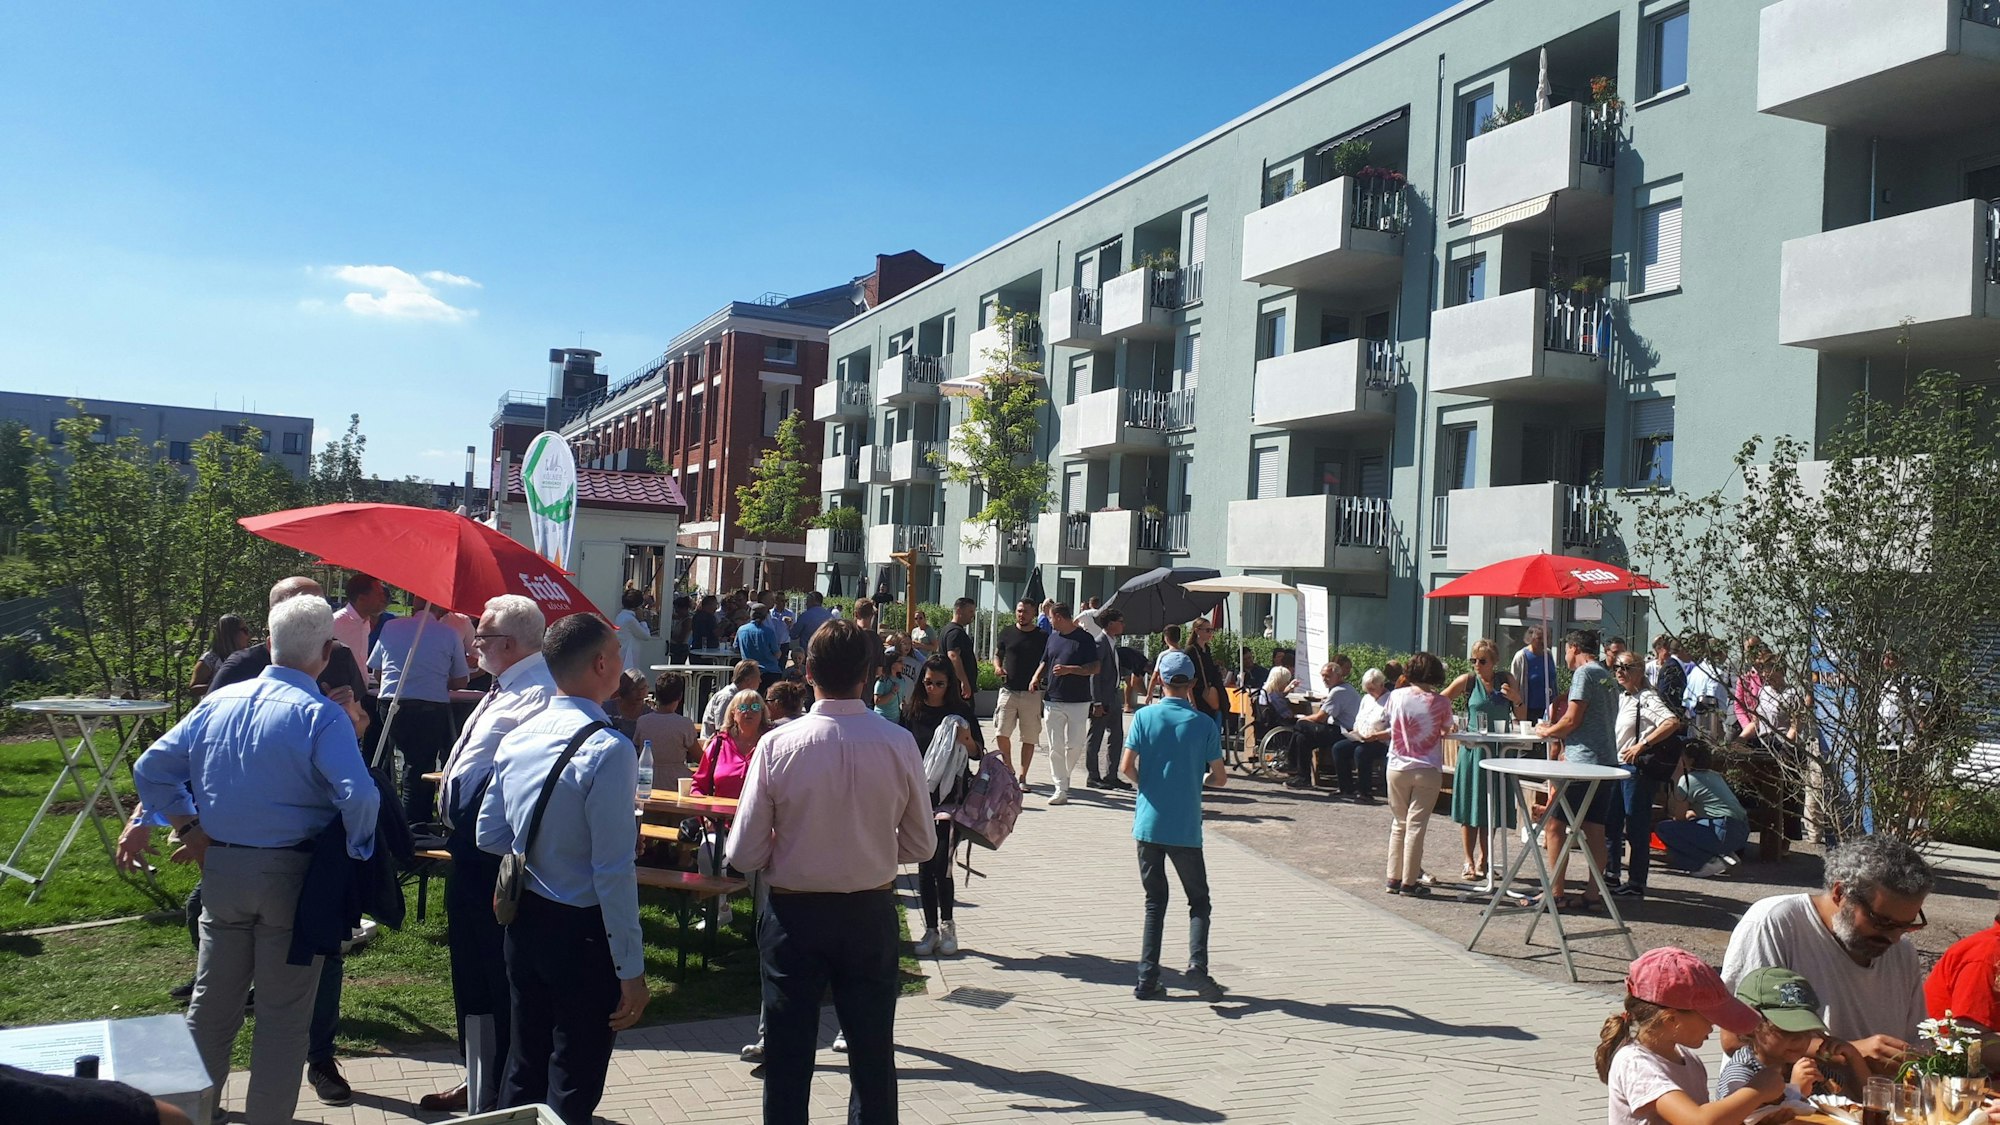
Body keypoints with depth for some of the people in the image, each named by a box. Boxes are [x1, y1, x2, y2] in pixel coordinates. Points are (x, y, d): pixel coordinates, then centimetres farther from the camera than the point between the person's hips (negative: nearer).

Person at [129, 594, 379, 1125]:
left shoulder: (218, 702, 2)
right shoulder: (322, 715, -16)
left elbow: (151, 769, 6)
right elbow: (359, 796, -27)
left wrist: (190, 828, 9)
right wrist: (357, 852, -11)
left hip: (220, 867, 5)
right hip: (291, 873, -5)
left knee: (212, 1003, 21)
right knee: (284, 1015, 8)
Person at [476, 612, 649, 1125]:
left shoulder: (517, 737, 0)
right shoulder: (608, 749, -23)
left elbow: (489, 836, 9)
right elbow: (613, 871, -23)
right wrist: (631, 968, -17)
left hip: (525, 919, 7)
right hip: (582, 929, -7)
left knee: (523, 1065, 21)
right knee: (573, 1083, 7)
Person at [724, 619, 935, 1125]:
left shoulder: (777, 745, -15)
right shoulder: (899, 744, -12)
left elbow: (744, 855, -12)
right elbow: (921, 845, -2)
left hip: (794, 913, -1)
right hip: (872, 913, 2)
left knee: (788, 1057, 13)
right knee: (874, 1055, 18)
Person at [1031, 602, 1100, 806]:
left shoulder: (1085, 639, -5)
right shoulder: (1053, 637, 13)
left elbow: (1095, 668, -9)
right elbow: (1044, 662, 24)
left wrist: (1069, 669, -19)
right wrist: (1036, 677, 5)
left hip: (1078, 701, -4)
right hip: (1052, 701, 4)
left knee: (1075, 745, -2)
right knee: (1055, 747, 0)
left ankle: (1065, 776, 23)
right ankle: (1061, 789, 3)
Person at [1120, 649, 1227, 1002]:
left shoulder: (1145, 716, -3)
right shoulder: (1205, 724, -3)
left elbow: (1126, 767, -8)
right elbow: (1220, 777, 0)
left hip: (1149, 824, 1)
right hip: (1186, 828, -1)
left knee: (1155, 901, 13)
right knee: (1199, 900, 12)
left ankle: (1147, 979, 8)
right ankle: (1197, 965, -10)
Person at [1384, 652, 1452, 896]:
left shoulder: (1396, 696, -4)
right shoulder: (1440, 702, -10)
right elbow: (1446, 729, 5)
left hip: (1397, 768, 3)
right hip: (1426, 771, -3)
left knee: (1398, 823, 13)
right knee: (1416, 825, 0)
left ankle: (1394, 878, 15)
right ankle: (1409, 881, 2)